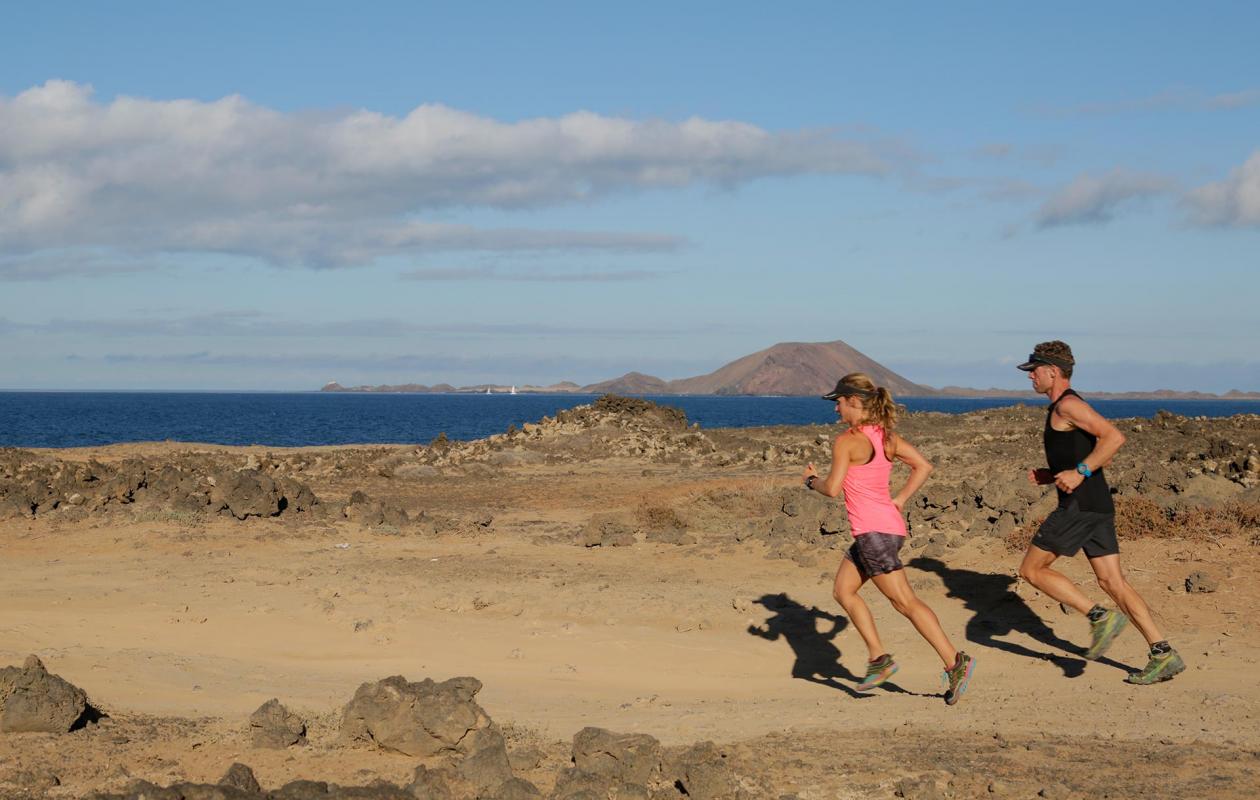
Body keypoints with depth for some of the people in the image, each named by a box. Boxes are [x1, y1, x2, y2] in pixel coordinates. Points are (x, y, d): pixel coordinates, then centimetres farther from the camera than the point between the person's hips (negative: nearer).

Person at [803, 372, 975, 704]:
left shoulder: (846, 441, -12)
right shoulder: (886, 435, 11)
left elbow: (832, 489, -14)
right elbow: (923, 466, 11)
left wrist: (812, 480, 6)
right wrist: (899, 500, 12)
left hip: (874, 532, -9)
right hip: (888, 524, 9)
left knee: (905, 602, -7)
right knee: (843, 590, 16)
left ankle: (955, 662, -10)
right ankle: (878, 658, 12)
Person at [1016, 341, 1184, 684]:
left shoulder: (1067, 405, -10)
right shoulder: (1065, 409, 22)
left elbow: (1114, 437, -21)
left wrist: (1079, 472, -21)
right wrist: (1049, 476, 18)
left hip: (1079, 505, -10)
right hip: (1098, 506, 10)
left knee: (1032, 569, 0)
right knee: (1113, 582, 6)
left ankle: (1100, 617, -7)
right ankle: (1163, 655, 0)